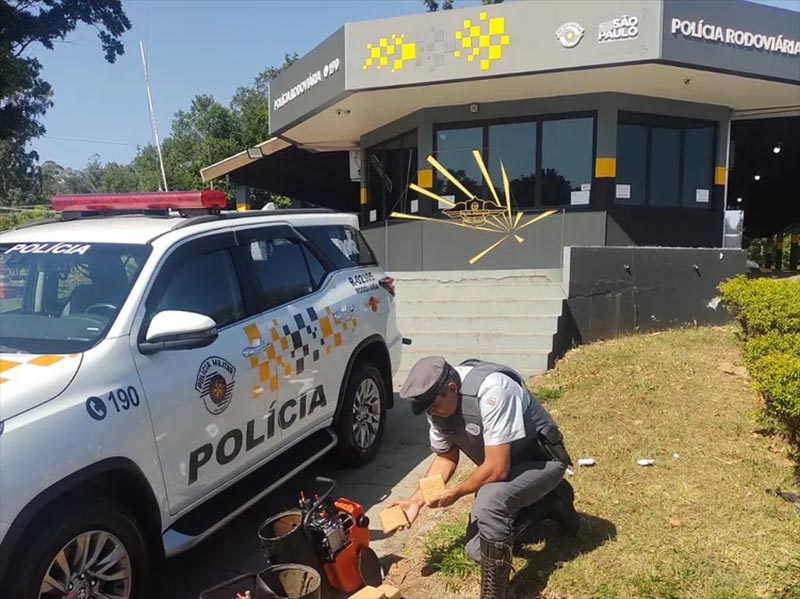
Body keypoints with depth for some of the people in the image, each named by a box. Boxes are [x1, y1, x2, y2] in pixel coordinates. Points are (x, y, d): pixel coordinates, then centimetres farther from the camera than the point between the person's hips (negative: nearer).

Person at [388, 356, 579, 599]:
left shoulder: (491, 390, -36)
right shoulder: (437, 404, -11)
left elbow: (497, 468, -33)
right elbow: (445, 458, 4)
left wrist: (456, 493, -18)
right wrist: (416, 500, -6)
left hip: (541, 461, -8)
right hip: (501, 466, 8)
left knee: (489, 500, -35)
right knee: (476, 550, 7)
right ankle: (550, 500, 20)